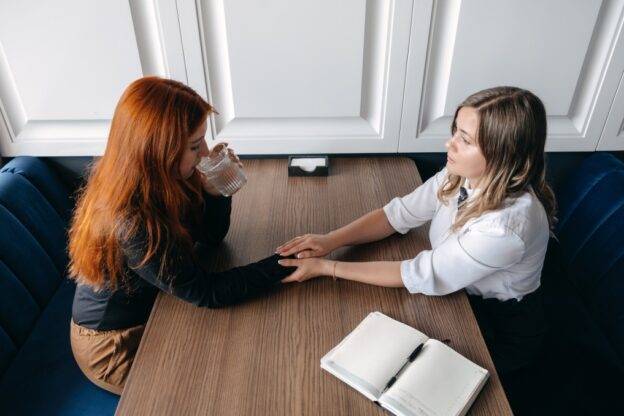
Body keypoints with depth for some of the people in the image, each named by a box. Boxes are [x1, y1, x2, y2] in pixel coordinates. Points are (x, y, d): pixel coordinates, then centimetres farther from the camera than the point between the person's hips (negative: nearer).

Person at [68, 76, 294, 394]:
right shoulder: (129, 222, -37)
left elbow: (210, 238, -5)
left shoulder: (158, 179, -14)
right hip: (116, 345, -6)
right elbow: (206, 293, -31)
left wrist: (214, 190, -24)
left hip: (150, 310, 7)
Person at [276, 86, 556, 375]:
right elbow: (399, 213, -11)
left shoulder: (507, 224, -38)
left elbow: (421, 275, -33)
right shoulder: (462, 174, -16)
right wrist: (330, 240, -25)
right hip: (459, 294, 5)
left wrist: (326, 267, -31)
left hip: (500, 331, -5)